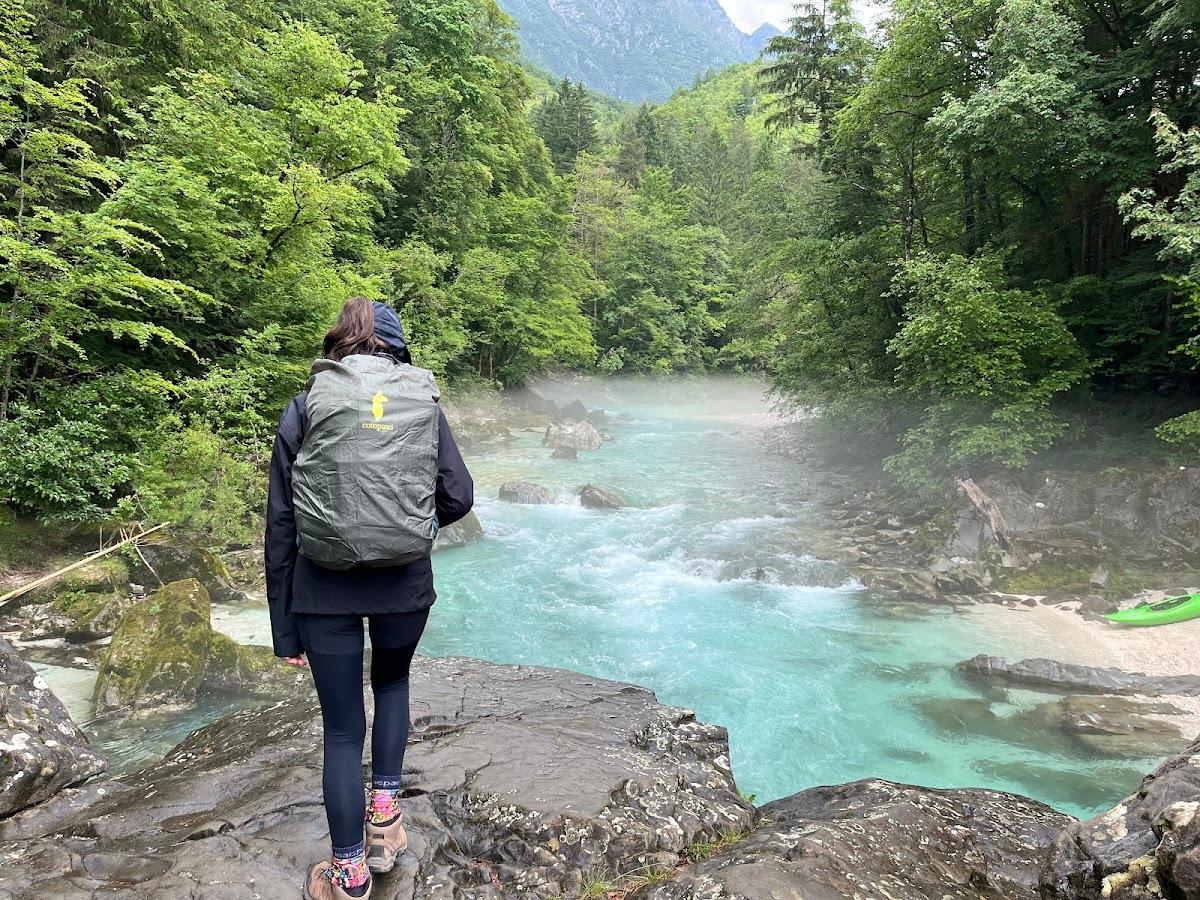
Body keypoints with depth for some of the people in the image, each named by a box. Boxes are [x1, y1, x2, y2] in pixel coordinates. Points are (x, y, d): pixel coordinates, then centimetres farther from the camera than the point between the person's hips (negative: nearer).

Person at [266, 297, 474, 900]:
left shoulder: (303, 409, 0)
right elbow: (458, 497, -2)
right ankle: (384, 811, 28)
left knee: (342, 728, 13)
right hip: (404, 584, 1)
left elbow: (280, 524, -1)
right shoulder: (422, 402, 1)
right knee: (392, 682, 30)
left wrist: (283, 626, 6)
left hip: (323, 589, 0)